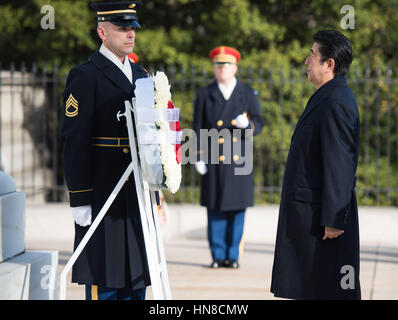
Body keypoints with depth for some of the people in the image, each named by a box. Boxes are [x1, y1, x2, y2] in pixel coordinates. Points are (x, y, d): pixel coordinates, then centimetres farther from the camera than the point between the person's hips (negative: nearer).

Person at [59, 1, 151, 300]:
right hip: (102, 194, -7)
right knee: (104, 282, -3)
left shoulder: (141, 75, 16)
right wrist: (79, 199, -16)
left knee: (135, 277, 10)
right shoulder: (85, 76, -6)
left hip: (138, 195, 7)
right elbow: (74, 140, -12)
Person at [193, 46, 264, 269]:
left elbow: (259, 123, 5)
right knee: (215, 209, 0)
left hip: (239, 160, 0)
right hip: (213, 160, 0)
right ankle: (218, 256, 7)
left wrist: (247, 124, -19)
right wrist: (199, 157, -2)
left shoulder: (248, 94, 9)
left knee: (237, 209, 1)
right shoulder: (205, 95, 8)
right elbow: (198, 128, 6)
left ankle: (233, 256, 9)